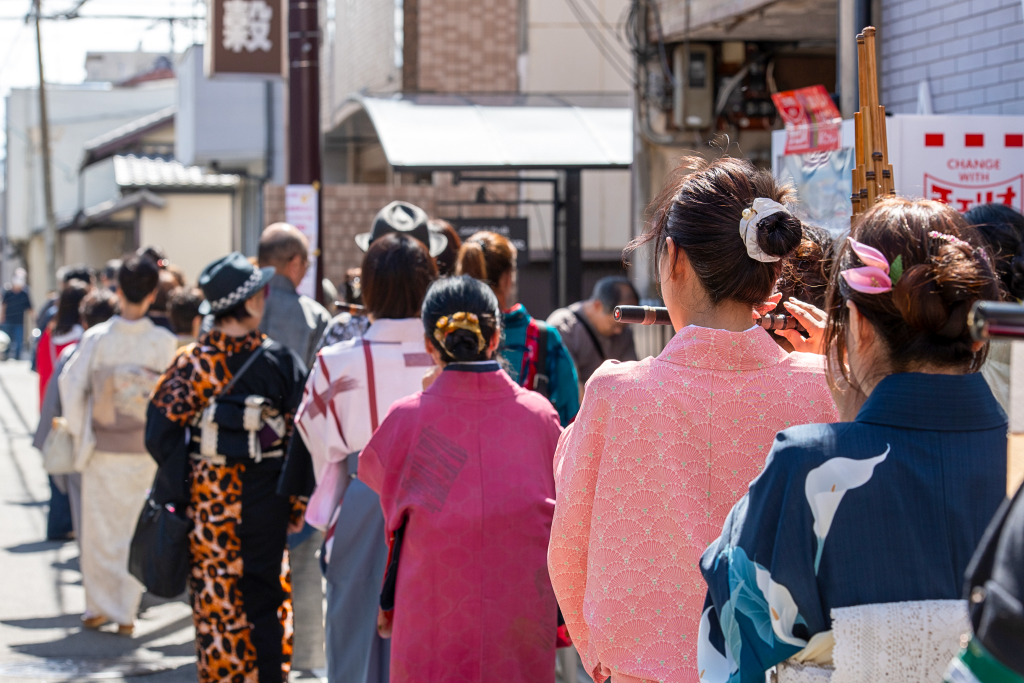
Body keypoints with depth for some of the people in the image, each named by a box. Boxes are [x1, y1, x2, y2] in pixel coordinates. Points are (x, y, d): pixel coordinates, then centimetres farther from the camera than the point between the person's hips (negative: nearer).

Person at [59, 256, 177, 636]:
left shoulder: (97, 338, -8)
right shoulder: (163, 342, -10)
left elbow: (71, 386, -5)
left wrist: (79, 431, 7)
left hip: (102, 447, 1)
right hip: (145, 449, 0)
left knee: (100, 529, 14)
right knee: (135, 530, 9)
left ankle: (98, 608, 19)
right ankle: (126, 614, 11)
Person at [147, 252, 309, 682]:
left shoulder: (191, 363, -8)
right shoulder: (282, 363, -8)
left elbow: (161, 433, -10)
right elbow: (301, 438, -6)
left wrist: (174, 490, 1)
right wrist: (297, 504, 2)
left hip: (208, 499, 0)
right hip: (264, 498, 0)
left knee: (214, 598, 9)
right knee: (266, 597, 12)